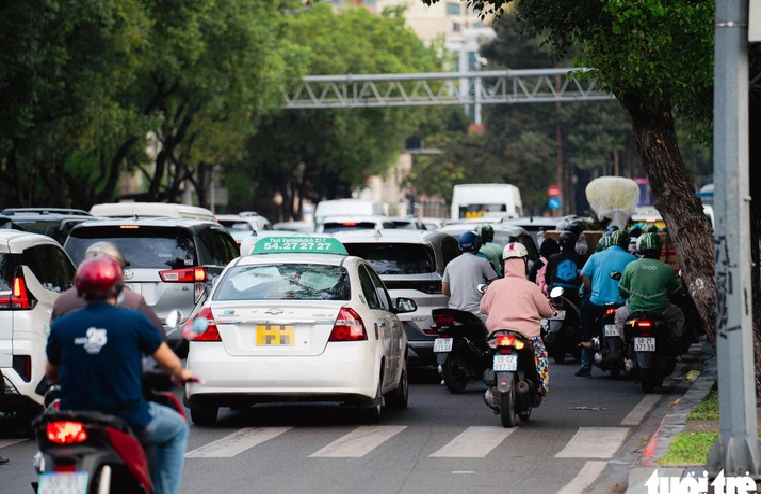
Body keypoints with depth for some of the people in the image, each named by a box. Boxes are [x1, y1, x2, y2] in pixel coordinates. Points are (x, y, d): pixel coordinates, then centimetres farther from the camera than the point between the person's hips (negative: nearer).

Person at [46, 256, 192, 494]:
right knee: (177, 428, 24)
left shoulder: (61, 326, -1)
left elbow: (51, 374, 13)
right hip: (128, 419, -3)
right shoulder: (134, 321, -9)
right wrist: (180, 374, 25)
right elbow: (169, 362, 1)